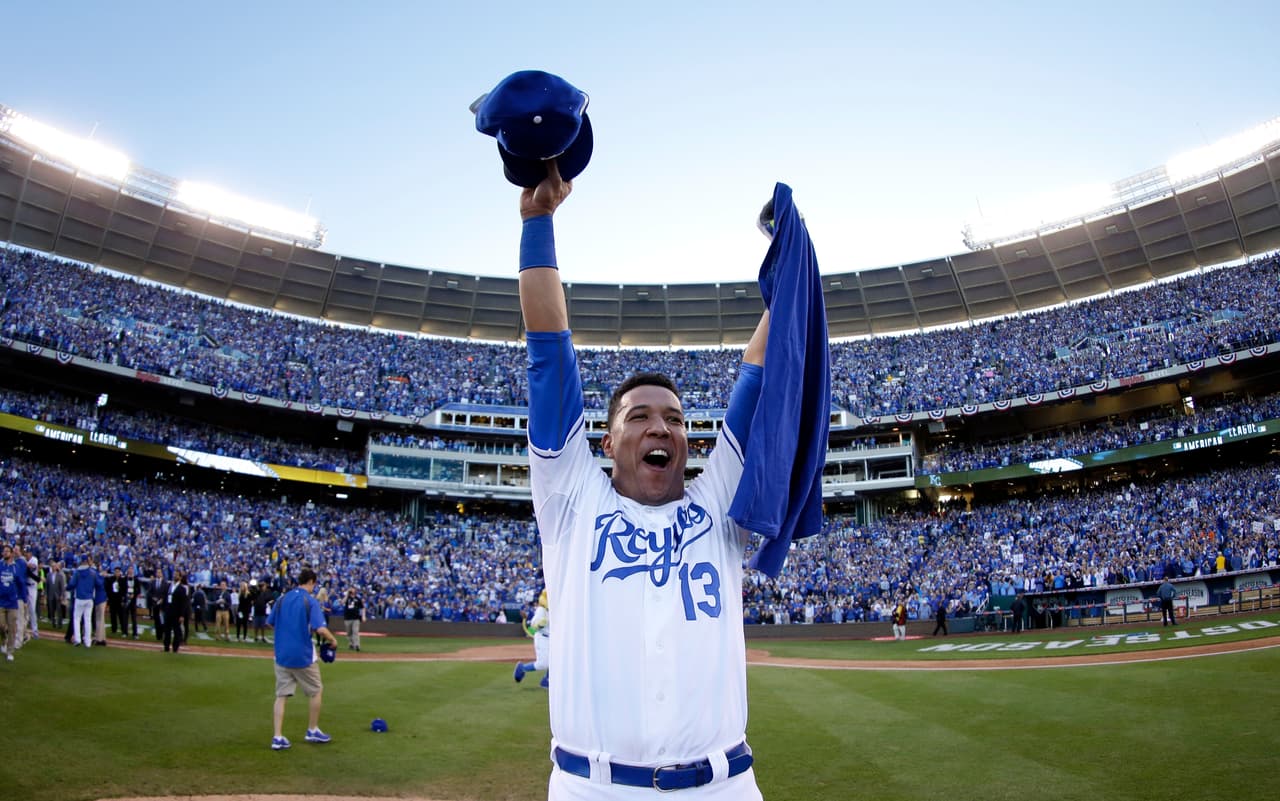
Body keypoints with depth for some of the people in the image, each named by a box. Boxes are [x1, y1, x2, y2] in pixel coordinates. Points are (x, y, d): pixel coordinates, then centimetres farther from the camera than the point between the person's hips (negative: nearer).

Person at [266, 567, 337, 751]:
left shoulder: (282, 599, 4)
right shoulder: (310, 602, -13)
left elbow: (270, 623, 13)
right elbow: (320, 629, -22)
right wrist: (333, 640, -5)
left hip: (282, 654, 5)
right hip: (303, 656, -5)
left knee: (281, 696, 9)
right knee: (316, 691, 15)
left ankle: (277, 737, 3)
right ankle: (312, 731, 23)